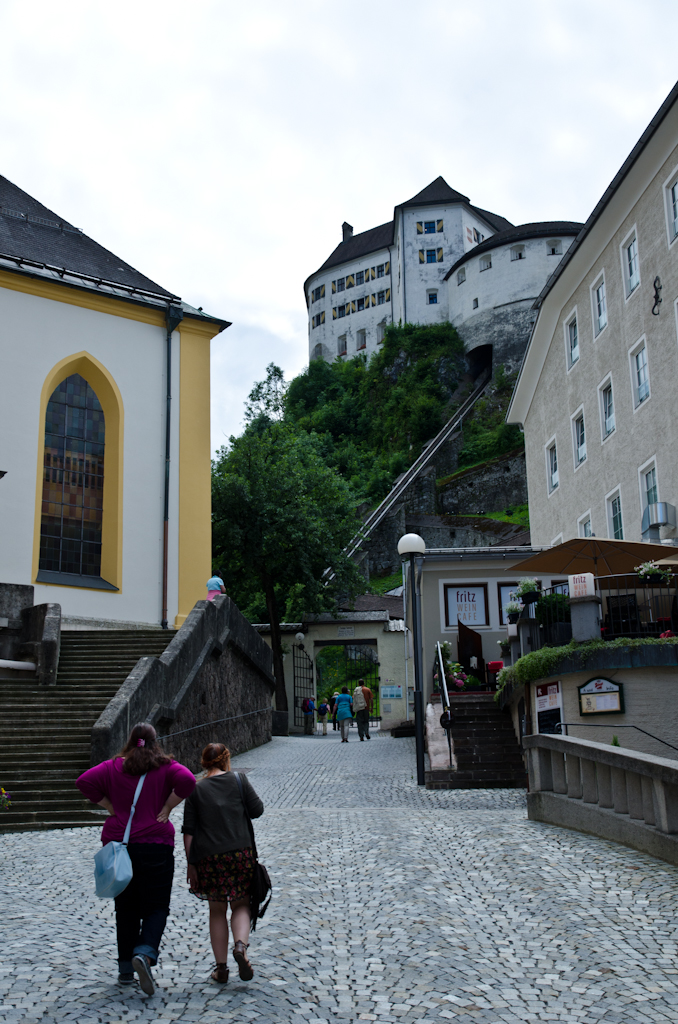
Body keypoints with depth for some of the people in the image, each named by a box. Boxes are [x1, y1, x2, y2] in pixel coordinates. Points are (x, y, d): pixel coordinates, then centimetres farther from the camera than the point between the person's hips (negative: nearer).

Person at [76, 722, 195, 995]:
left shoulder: (113, 767, 5)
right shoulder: (165, 766, 0)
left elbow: (84, 781, -6)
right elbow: (187, 780, -17)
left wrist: (110, 807, 1)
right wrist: (167, 808, -7)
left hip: (119, 845, 2)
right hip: (155, 846, -2)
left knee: (126, 908, 13)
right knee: (156, 906, 4)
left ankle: (125, 969, 17)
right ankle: (145, 953, -20)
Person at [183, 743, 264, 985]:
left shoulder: (195, 790, 4)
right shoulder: (239, 781, 1)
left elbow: (188, 831, 2)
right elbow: (257, 810, 4)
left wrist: (190, 863, 6)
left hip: (208, 856, 1)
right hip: (240, 852, -1)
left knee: (217, 910, 13)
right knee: (241, 904, 13)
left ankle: (221, 968, 13)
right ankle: (240, 945, -14)